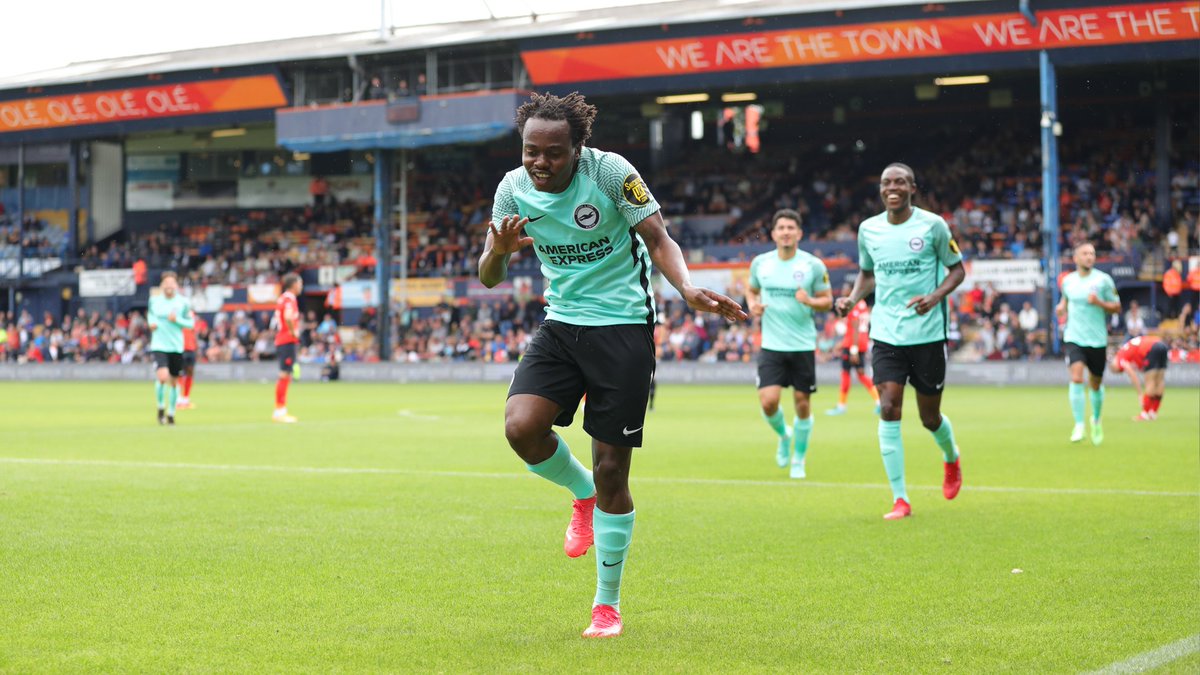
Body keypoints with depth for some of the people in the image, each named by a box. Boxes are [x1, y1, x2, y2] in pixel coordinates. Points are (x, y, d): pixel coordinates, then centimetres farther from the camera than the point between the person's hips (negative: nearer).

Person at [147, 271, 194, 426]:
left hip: (176, 347, 1)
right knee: (162, 377, -21)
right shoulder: (154, 300, 1)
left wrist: (177, 320, -14)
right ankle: (161, 408, 2)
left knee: (174, 381, 10)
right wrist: (151, 323, 1)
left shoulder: (183, 302, -2)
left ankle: (171, 413, 28)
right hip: (159, 345, -1)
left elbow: (191, 322, 2)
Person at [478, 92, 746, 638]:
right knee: (521, 426, -22)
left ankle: (608, 604, 14)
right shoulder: (514, 188, -2)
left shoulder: (610, 171, -14)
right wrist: (499, 251, -21)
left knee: (611, 471, -3)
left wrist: (687, 288, -28)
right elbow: (489, 278, 3)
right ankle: (582, 495, 12)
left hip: (623, 329, -4)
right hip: (561, 326, 4)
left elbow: (658, 240, -9)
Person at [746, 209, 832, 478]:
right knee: (768, 401, -12)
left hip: (803, 345, -1)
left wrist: (810, 301, -20)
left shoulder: (813, 265, -4)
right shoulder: (760, 263, 3)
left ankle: (799, 460, 22)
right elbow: (751, 289, 20)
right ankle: (784, 436, 21)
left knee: (802, 403, 3)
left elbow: (827, 301, 1)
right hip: (771, 345, 1)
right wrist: (753, 304, -2)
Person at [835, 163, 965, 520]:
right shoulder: (868, 229, 4)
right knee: (888, 409, -12)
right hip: (886, 334, 2)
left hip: (928, 333, -2)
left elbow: (957, 268, 1)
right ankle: (900, 499, -7)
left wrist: (935, 296, -17)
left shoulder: (932, 225, -7)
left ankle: (951, 458, 43)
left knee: (929, 417, 7)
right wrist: (852, 298, -1)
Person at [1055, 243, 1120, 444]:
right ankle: (1079, 425, -15)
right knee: (1077, 378, -19)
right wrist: (1062, 306, 3)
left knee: (1096, 385, 11)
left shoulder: (1103, 280, -4)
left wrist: (1099, 302, -18)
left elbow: (1117, 307, 0)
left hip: (1097, 339, 0)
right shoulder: (1068, 280, 4)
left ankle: (1096, 420, 38)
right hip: (1074, 338, 0)